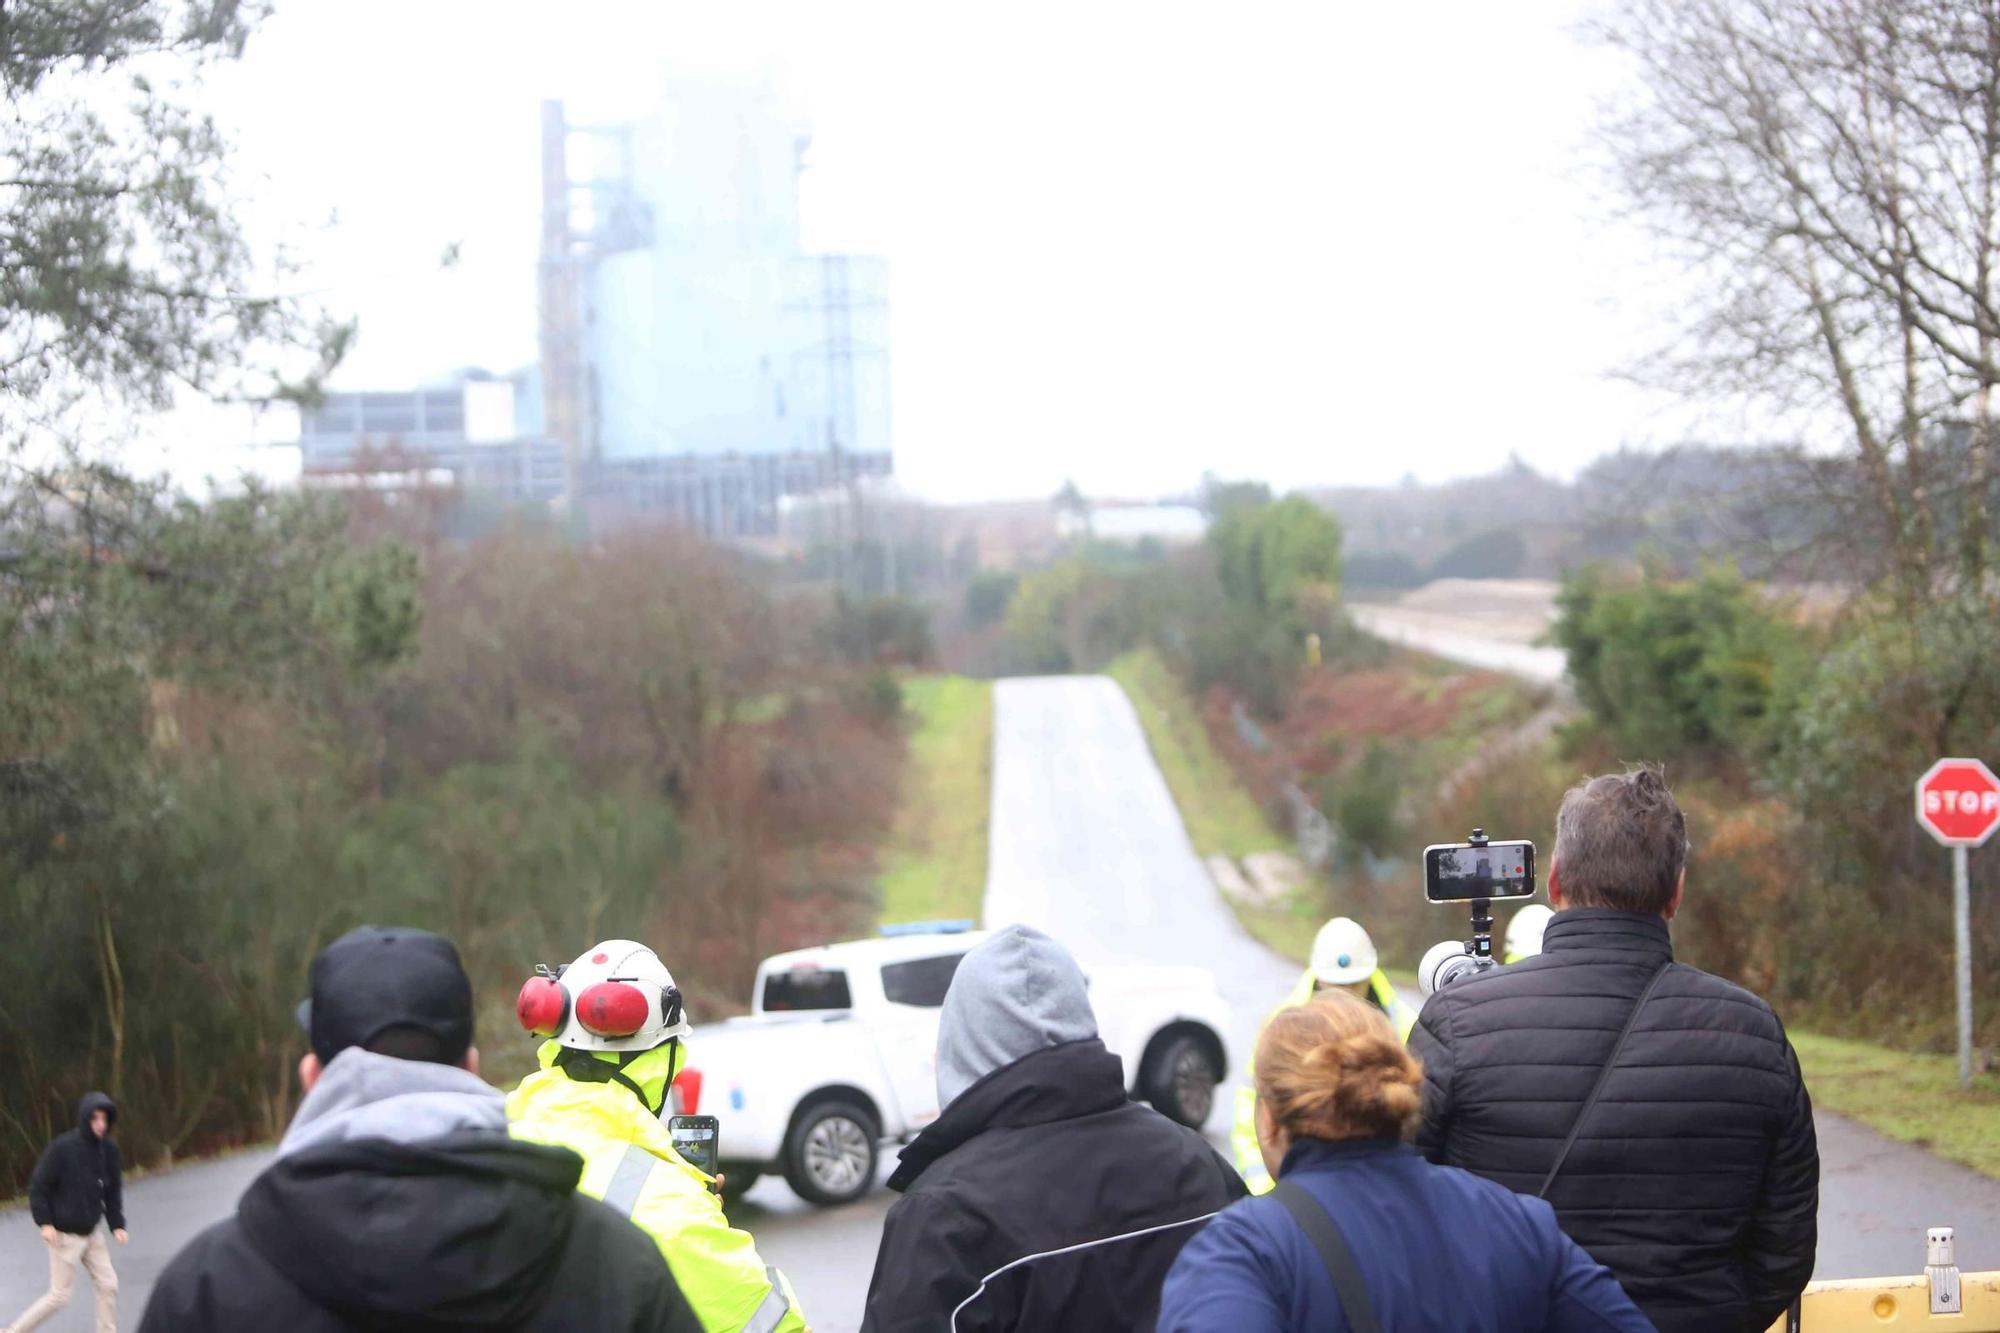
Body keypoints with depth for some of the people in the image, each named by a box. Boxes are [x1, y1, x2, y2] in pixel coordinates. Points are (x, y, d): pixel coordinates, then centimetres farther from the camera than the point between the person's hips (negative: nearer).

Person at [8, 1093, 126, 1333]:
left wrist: (117, 1224, 2)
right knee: (59, 1295, -2)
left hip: (91, 1232, 6)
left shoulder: (108, 1150, 0)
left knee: (108, 1285, 2)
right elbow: (38, 1185, -12)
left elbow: (113, 1190, 11)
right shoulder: (62, 1148, -17)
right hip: (64, 1234, -6)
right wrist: (44, 1222, -18)